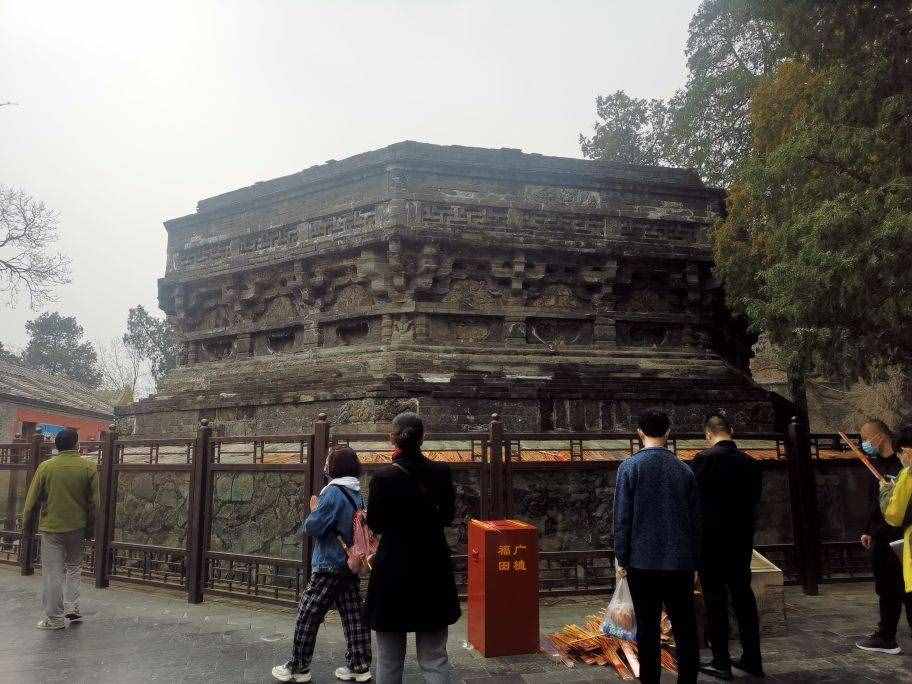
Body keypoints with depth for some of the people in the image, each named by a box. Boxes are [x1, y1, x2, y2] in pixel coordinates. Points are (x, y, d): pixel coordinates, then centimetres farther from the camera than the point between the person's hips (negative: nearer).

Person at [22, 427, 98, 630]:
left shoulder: (46, 467, -6)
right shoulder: (88, 467, -4)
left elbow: (32, 500, -1)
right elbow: (94, 502, -1)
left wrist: (27, 525, 13)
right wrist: (90, 528, 10)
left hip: (51, 527, -1)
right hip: (77, 527, 2)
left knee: (53, 573, 6)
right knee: (74, 568, 20)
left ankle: (55, 618, 13)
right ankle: (72, 609, 17)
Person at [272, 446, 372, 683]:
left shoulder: (333, 493, -18)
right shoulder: (357, 494, 8)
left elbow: (312, 528, -18)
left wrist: (314, 510, 1)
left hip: (329, 567, -8)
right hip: (351, 565, 8)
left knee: (307, 616, 5)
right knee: (353, 616, 10)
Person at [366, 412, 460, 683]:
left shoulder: (384, 477, -14)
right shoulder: (441, 472, -6)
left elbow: (375, 525, -2)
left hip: (394, 571, -2)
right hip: (433, 571, 3)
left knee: (389, 661, 14)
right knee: (435, 658, 12)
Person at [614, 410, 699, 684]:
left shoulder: (629, 467, -7)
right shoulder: (684, 470, 2)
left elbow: (622, 517, -8)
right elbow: (694, 518, 6)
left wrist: (621, 558, 0)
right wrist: (695, 559, 14)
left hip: (642, 560, -2)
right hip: (680, 560, 2)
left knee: (647, 626, 8)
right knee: (685, 626, 11)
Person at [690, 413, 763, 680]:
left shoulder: (704, 459, -15)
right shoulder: (750, 462, 1)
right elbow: (754, 502, 9)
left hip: (711, 540, -5)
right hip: (742, 540, 5)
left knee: (716, 600, 3)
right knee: (743, 596, 14)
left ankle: (721, 662, 10)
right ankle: (752, 659, 23)